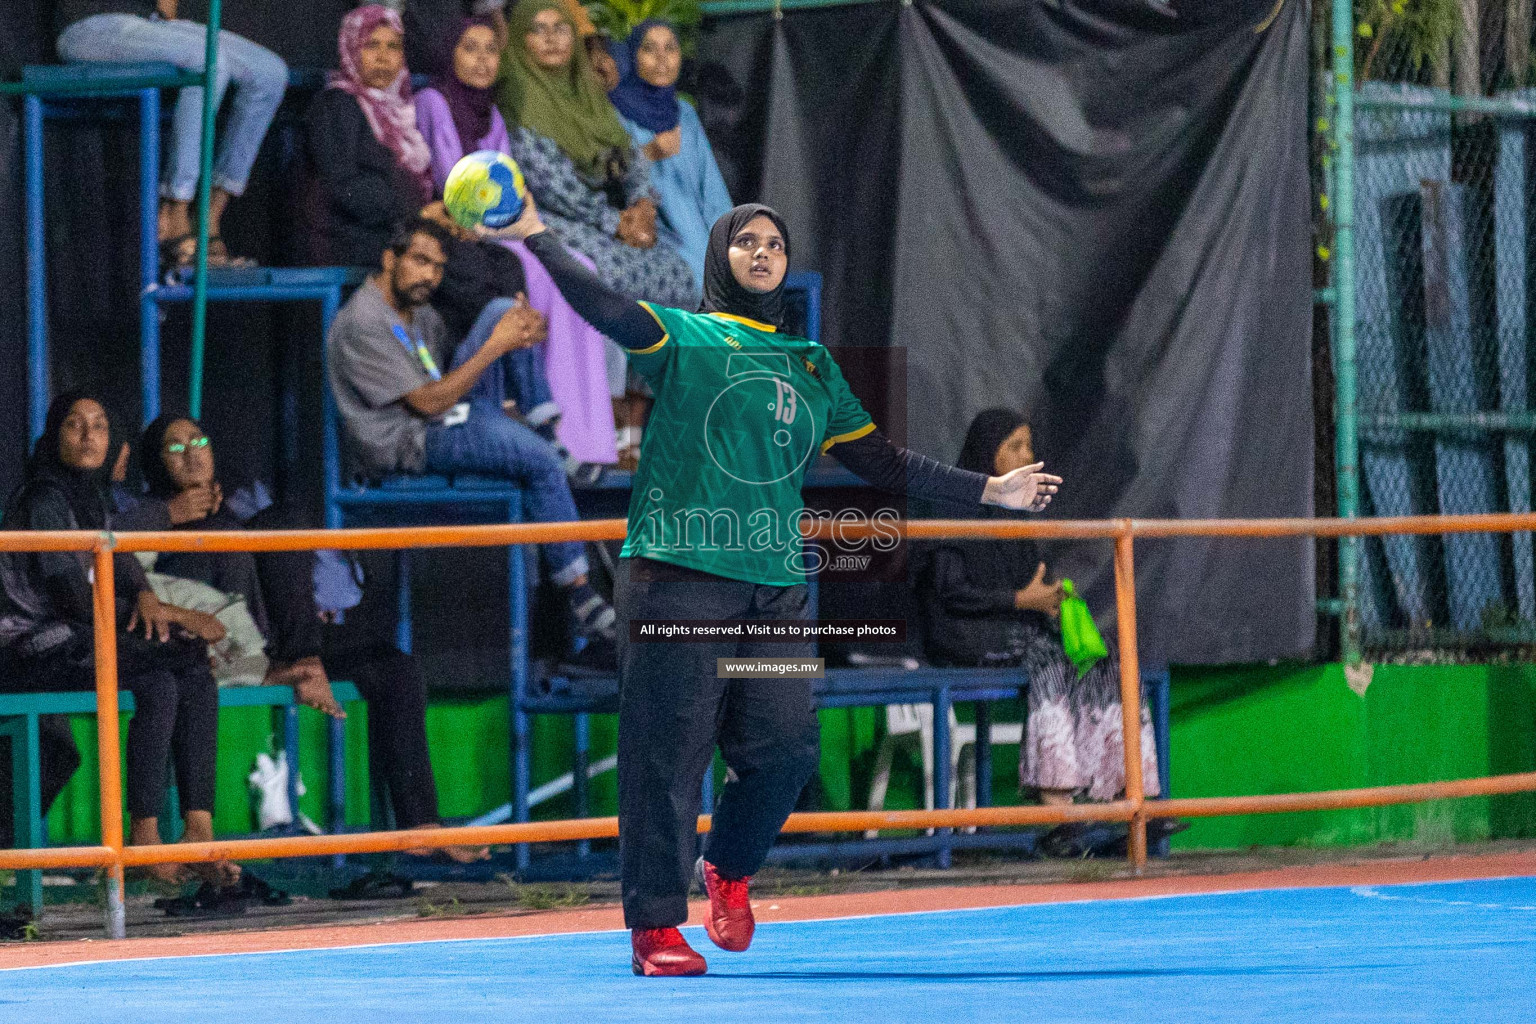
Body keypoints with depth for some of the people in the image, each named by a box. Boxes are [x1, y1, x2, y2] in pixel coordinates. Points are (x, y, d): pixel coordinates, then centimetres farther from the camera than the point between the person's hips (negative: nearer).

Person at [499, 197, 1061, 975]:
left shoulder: (812, 366, 22)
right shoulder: (682, 336, 7)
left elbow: (883, 463, 25)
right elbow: (602, 306, -10)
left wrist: (988, 491, 23)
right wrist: (536, 236, -24)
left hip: (777, 586, 5)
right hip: (681, 576, -5)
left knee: (786, 746, -3)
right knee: (670, 750, -6)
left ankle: (729, 868, 25)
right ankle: (654, 926, 0)